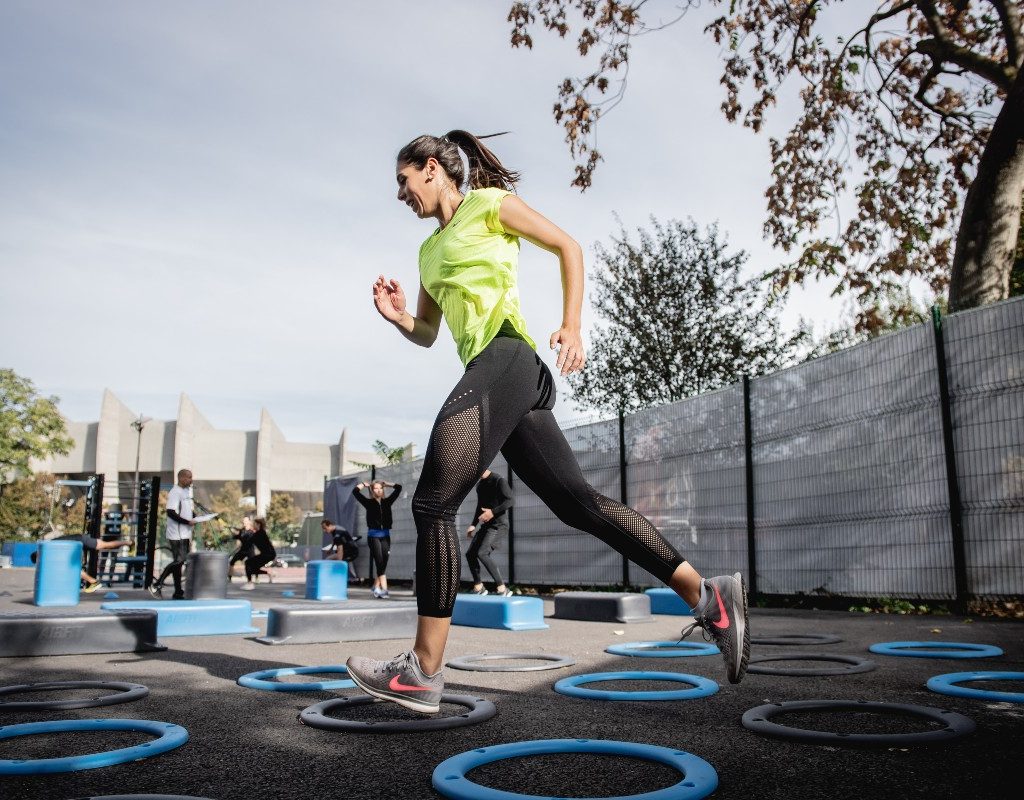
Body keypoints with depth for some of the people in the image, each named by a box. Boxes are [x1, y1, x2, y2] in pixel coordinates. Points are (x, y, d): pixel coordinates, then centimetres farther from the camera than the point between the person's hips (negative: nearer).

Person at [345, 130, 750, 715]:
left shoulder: (488, 203, 7)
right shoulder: (430, 249, 28)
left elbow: (568, 246, 4)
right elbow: (427, 334, 30)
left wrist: (572, 326, -8)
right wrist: (397, 317, 8)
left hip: (505, 358, -9)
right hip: (497, 377, 9)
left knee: (433, 504, -12)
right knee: (579, 502, 2)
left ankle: (425, 672, -6)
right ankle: (708, 595, 4)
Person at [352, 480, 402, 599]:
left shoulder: (387, 502, 9)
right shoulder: (369, 502, 2)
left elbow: (399, 488, 11)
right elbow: (355, 491, -5)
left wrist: (386, 483, 18)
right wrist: (365, 484, 10)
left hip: (385, 535, 3)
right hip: (373, 535, -3)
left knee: (384, 563, 3)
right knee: (379, 562, -10)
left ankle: (376, 586, 18)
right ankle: (384, 588, -14)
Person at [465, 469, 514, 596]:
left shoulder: (499, 481, -10)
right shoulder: (479, 485, 15)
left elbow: (509, 501, -17)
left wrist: (493, 512, -26)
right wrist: (473, 525, 13)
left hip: (498, 524, -9)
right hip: (486, 525, 9)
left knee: (482, 554, -22)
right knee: (470, 554, 5)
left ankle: (502, 589, -19)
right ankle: (478, 588, 17)